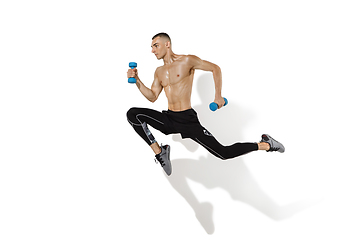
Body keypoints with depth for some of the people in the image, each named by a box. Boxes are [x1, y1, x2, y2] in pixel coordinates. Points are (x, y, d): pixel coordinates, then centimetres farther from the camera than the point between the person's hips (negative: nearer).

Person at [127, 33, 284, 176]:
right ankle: (159, 151, -6)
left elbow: (215, 68, 0)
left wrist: (218, 96, -4)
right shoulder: (159, 72, 13)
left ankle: (265, 144, 12)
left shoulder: (187, 61, -6)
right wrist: (137, 81, -2)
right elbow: (152, 97, 11)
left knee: (223, 153, -10)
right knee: (132, 114, -13)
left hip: (187, 119, -5)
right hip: (168, 118, 6)